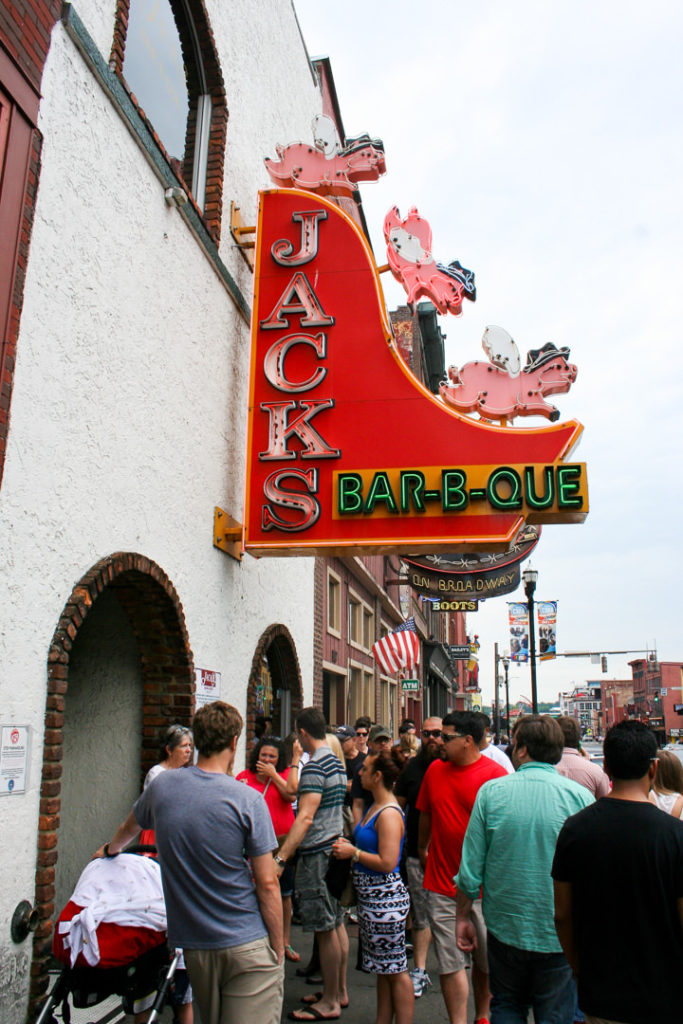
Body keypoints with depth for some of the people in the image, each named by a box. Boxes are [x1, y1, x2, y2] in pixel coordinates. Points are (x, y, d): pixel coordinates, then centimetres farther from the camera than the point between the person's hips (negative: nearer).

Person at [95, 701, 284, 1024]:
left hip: (194, 945, 5)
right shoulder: (248, 800, -15)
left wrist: (109, 850, 43)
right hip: (248, 945, -5)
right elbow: (267, 884, -13)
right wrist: (278, 949, -1)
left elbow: (129, 828, 21)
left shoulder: (161, 787, -2)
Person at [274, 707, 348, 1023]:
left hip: (317, 854, -9)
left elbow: (305, 817, -27)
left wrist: (280, 858, -28)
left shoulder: (314, 766, -20)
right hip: (335, 847, 9)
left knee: (325, 929, 1)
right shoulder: (337, 763, 10)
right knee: (336, 923, 17)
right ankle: (339, 991, 29)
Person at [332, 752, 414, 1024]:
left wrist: (353, 853, -16)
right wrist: (349, 846, 6)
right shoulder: (374, 808, 10)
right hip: (370, 897, 10)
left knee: (395, 970, 2)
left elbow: (387, 863, -26)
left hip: (385, 898, -10)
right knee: (383, 968, 19)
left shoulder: (389, 814, -20)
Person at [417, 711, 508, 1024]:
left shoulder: (495, 774, -13)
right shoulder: (435, 769, 2)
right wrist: (422, 851, 25)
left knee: (486, 961, 15)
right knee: (451, 962, 5)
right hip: (441, 883, 3)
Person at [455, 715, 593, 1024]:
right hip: (560, 935, -1)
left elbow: (470, 867, -5)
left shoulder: (491, 792, -9)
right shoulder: (581, 796, -11)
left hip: (505, 928, 1)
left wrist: (464, 917, 8)